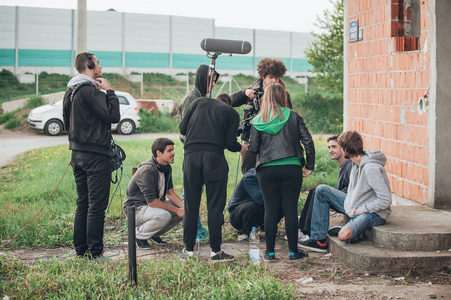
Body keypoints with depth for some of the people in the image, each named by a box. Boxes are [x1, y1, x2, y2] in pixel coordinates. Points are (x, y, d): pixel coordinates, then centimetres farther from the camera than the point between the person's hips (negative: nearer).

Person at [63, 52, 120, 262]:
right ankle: (95, 253, -3)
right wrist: (109, 91, -8)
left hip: (78, 153, 9)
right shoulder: (89, 91, -16)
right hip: (96, 155, -9)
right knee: (97, 205, -5)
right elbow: (113, 116, -18)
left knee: (83, 204, 14)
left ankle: (80, 250, 18)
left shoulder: (71, 92, 14)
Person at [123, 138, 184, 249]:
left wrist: (184, 206, -14)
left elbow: (170, 193, 5)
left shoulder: (166, 168, 2)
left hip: (155, 203, 9)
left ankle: (154, 234, 11)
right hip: (135, 208, -9)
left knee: (184, 211, -4)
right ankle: (139, 235, -8)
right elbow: (151, 201, -29)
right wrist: (176, 210, -25)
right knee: (163, 215, -36)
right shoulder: (147, 170, -27)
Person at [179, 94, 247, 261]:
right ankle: (216, 251, 5)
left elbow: (182, 128, 13)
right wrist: (240, 148, 23)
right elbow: (230, 142, 2)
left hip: (191, 156, 3)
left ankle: (188, 249, 14)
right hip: (214, 158, -2)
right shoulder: (232, 113, 11)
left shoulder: (199, 102, 18)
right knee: (215, 206, 3)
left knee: (190, 206, 9)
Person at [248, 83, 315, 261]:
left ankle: (270, 252, 11)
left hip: (267, 170, 1)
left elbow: (253, 148, 0)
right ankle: (293, 251, 10)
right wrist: (310, 165, 8)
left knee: (271, 210, 6)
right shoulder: (293, 117, 1)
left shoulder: (257, 121, 2)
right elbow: (308, 141, -1)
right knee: (290, 209, 4)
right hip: (291, 168, -1)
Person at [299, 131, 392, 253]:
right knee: (321, 190, 5)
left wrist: (360, 210, -18)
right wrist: (348, 202, 2)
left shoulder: (371, 168, -25)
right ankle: (319, 239, 3)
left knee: (344, 235, -36)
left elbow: (385, 200, -27)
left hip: (374, 214, -10)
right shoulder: (357, 161, 4)